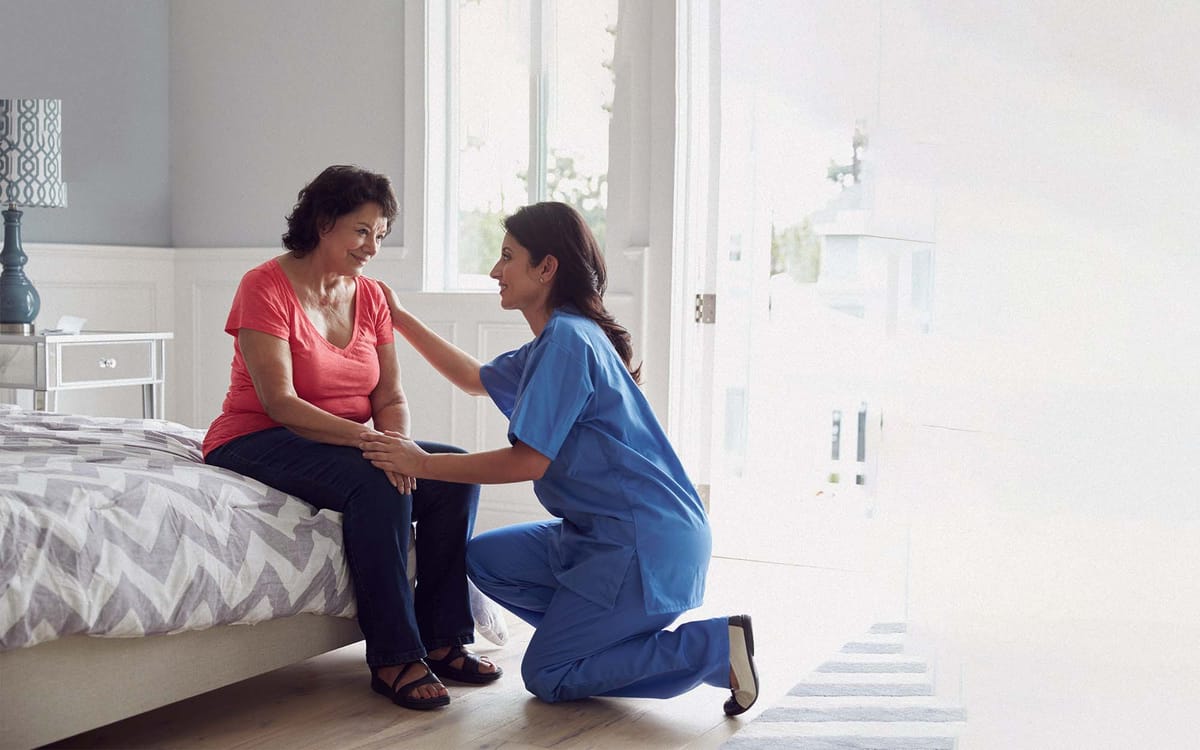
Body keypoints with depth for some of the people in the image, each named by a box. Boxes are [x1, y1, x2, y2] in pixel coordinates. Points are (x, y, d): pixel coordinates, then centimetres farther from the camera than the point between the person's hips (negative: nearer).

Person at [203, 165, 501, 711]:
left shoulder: (371, 296, 7)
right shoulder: (266, 287, -12)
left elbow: (391, 398, 4)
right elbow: (279, 404, -21)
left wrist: (395, 443, -19)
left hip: (349, 443, 7)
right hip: (259, 443, -7)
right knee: (376, 484, -34)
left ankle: (442, 639, -9)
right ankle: (394, 657, -26)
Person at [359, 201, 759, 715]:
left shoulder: (566, 339, -17)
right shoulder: (555, 341, 14)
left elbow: (528, 461, -21)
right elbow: (478, 380, 30)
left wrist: (423, 464, -13)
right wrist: (402, 320, 31)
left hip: (649, 542, -10)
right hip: (600, 532, 10)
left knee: (546, 678, -3)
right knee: (483, 558, 11)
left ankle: (716, 646, -6)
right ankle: (597, 636, 8)